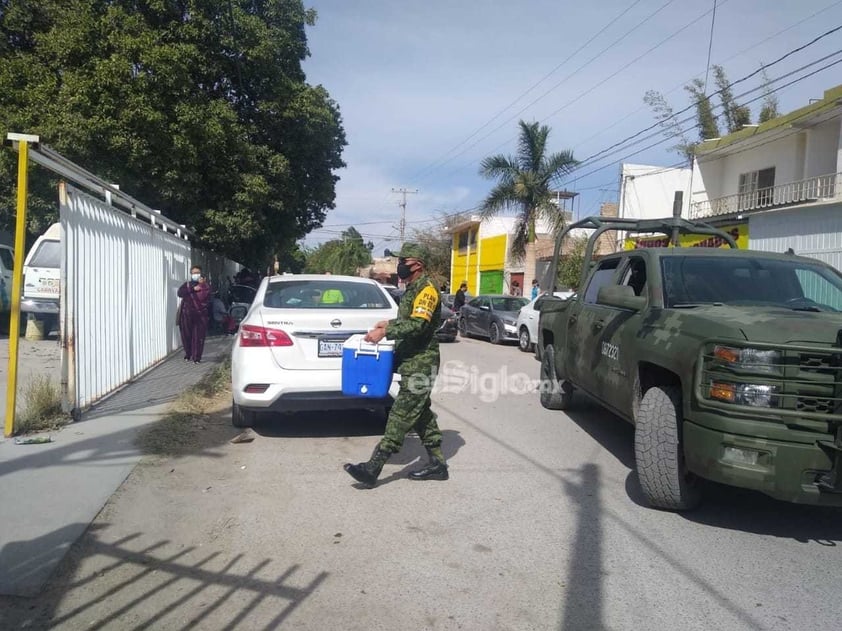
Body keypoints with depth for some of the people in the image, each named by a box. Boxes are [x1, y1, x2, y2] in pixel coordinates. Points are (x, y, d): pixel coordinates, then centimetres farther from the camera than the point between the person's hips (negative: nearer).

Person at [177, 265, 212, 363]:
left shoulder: (205, 285, 8)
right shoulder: (187, 284, 14)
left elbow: (206, 297, -11)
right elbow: (180, 292, -6)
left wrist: (202, 285, -15)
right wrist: (193, 289, -14)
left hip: (200, 314, -2)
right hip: (187, 314, 2)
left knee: (198, 336, -7)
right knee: (186, 336, 5)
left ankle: (196, 357, -1)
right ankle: (188, 354, 25)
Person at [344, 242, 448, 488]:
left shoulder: (426, 288, -15)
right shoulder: (413, 288, 16)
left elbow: (418, 324, -27)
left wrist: (384, 332, -29)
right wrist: (390, 324, 16)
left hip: (420, 364, -10)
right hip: (412, 362, 10)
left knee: (401, 416, -9)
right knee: (421, 413, 13)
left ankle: (372, 469, -10)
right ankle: (437, 464, 21)